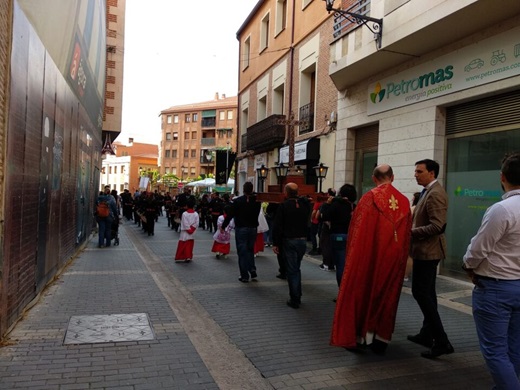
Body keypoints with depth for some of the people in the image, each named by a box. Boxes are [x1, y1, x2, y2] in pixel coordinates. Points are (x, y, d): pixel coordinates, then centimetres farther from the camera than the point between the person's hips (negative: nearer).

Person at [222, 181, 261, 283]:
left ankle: (244, 276, 6)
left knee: (242, 252, 4)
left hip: (241, 229, -3)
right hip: (253, 229, 3)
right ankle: (252, 270, 7)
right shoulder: (256, 201, -3)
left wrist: (223, 226, 0)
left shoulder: (237, 201, -12)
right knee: (250, 250, 20)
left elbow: (230, 215, -10)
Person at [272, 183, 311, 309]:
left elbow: (277, 226, -11)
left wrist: (275, 243, -6)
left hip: (289, 241, -4)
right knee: (296, 268, 19)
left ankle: (294, 300, 6)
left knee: (291, 270, 2)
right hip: (303, 240, 5)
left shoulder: (283, 206, -11)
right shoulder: (304, 204, 2)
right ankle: (298, 297, 25)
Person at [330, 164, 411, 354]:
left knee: (361, 292, 10)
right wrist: (402, 258, 15)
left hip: (369, 255, -3)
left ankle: (357, 336, 16)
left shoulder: (369, 198, -12)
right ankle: (381, 339, 20)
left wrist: (352, 254, 2)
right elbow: (406, 235, 4)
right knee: (387, 296, 15)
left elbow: (356, 229, -10)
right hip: (394, 258, 4)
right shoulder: (404, 201, 0)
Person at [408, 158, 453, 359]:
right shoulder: (428, 192, 13)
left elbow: (436, 226, -26)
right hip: (426, 250, 11)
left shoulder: (435, 194, -19)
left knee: (420, 293, -9)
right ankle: (427, 334, 27)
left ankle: (441, 341, -4)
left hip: (427, 250, -11)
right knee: (427, 293, 16)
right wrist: (412, 228, 6)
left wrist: (411, 232, -20)